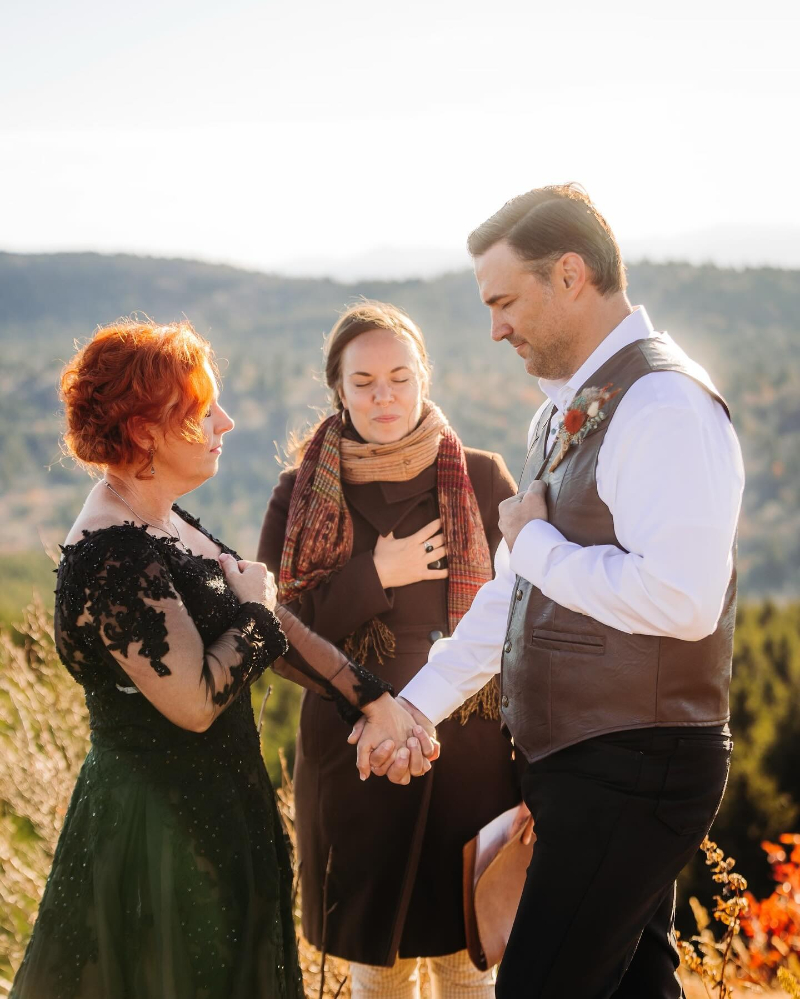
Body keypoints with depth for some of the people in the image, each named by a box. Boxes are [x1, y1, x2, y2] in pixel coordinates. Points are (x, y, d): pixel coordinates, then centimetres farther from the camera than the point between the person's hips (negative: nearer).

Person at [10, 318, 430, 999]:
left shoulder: (162, 523, 7)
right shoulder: (114, 557, -24)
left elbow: (270, 623, 6)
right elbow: (196, 702, -27)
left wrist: (371, 698, 0)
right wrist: (252, 609, -12)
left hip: (209, 806, 9)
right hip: (163, 824, -9)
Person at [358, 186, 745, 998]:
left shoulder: (664, 404, -17)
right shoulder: (564, 414, 15)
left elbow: (682, 599, -28)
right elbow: (509, 594, 21)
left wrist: (536, 541, -15)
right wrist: (415, 705, 16)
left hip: (633, 772, -10)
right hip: (579, 767, 10)